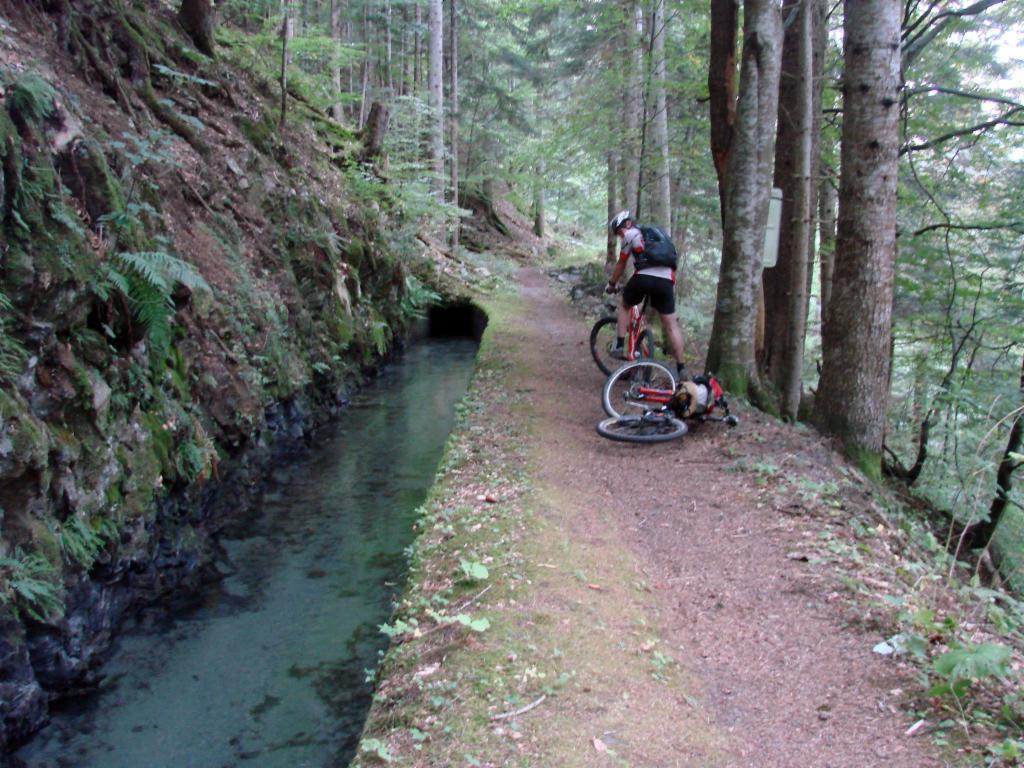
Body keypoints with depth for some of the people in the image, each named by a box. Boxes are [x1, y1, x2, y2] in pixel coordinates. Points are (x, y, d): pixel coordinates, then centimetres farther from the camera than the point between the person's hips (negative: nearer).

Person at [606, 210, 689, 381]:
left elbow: (621, 264, 15)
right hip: (666, 280, 4)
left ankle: (619, 347, 16)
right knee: (671, 325, 7)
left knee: (624, 305, 24)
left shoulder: (631, 234, 13)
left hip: (644, 277, -4)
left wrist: (612, 284, 28)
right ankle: (681, 369, 4)